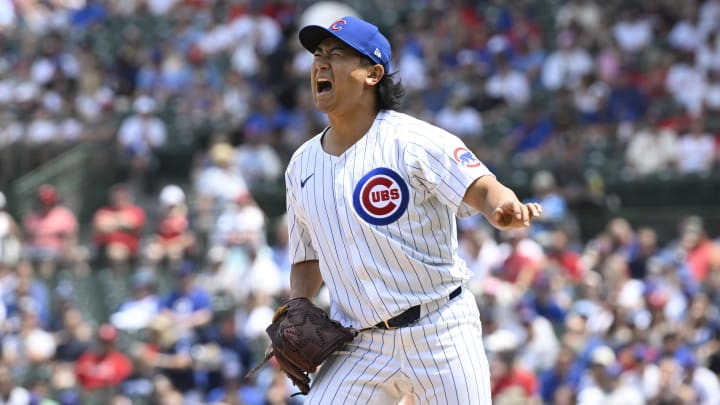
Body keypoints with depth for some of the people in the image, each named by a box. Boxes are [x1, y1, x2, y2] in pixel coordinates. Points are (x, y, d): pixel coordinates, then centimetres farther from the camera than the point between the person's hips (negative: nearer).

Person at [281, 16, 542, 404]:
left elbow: (482, 188, -23)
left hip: (440, 333, -4)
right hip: (361, 347, 4)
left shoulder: (411, 140, -9)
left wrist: (506, 208, -47)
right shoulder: (302, 165, 9)